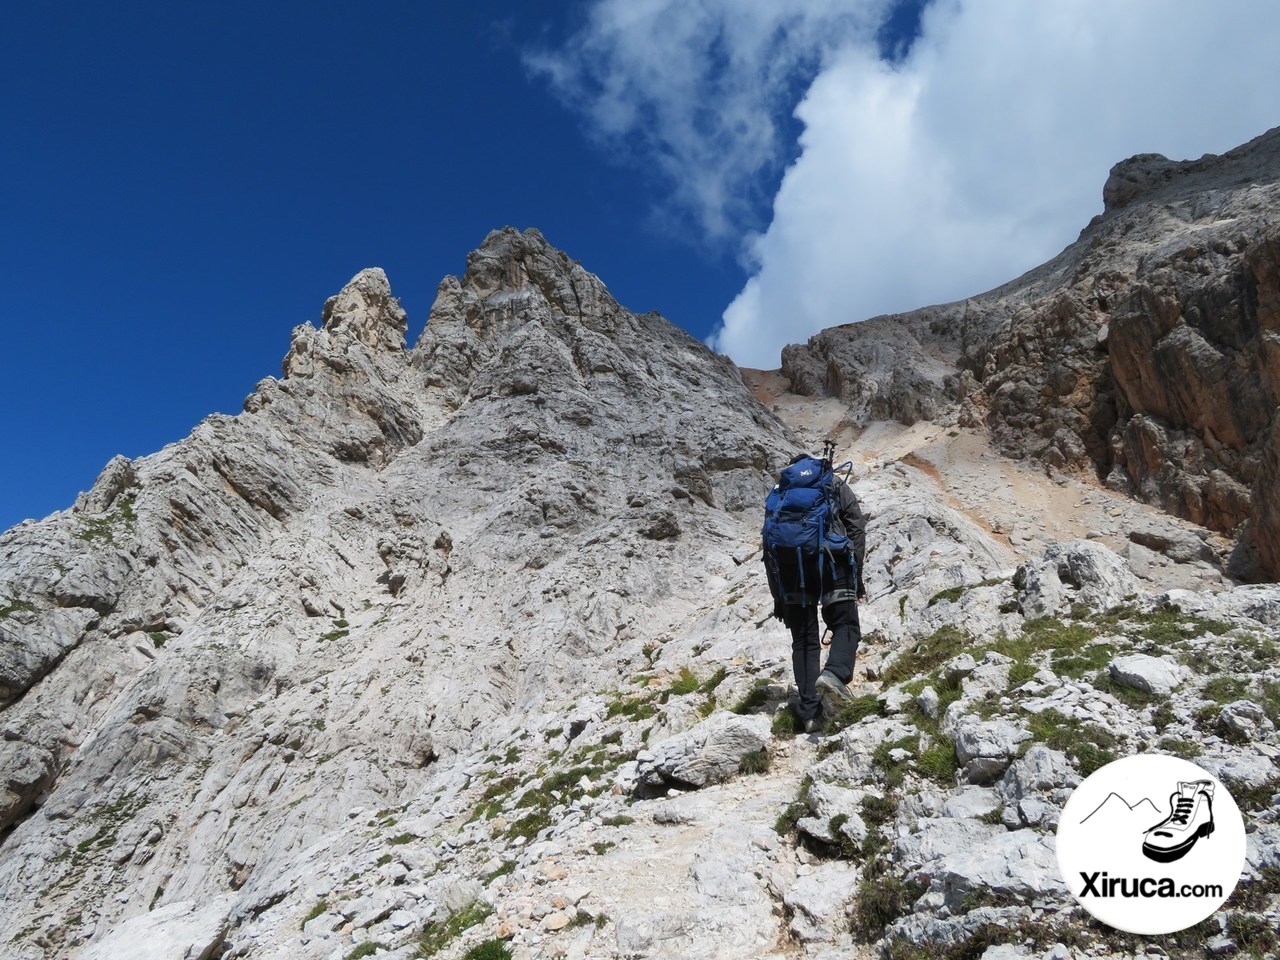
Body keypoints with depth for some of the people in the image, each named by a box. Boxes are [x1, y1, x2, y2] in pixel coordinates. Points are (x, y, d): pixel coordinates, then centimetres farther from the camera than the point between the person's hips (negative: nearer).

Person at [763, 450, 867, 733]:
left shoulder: (778, 493, 27)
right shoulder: (835, 484, 22)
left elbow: (768, 549, 21)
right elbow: (857, 529, 10)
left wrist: (778, 597, 24)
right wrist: (857, 577, 12)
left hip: (788, 565, 2)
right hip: (830, 559, -2)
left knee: (803, 640, 10)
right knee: (845, 625, 7)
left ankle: (809, 712, 4)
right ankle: (834, 675, -22)